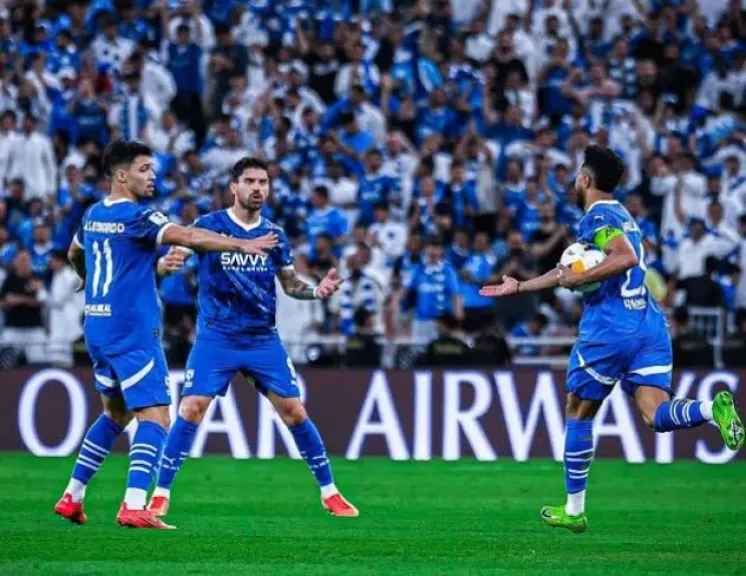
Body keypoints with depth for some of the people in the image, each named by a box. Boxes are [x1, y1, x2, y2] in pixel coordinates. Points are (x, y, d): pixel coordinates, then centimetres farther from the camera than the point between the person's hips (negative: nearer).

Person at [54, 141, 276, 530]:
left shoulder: (92, 215, 12)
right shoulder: (136, 217, -13)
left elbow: (75, 256, 30)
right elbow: (186, 237, -25)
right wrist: (241, 245, -27)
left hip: (97, 329, 9)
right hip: (132, 333, -9)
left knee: (116, 413, 22)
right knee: (154, 417, -10)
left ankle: (73, 497, 23)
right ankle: (134, 506, -23)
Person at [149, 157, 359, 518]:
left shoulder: (274, 234, 5)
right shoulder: (208, 226, -5)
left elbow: (290, 284, 13)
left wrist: (317, 291, -7)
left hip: (264, 340, 3)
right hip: (215, 339, -3)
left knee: (294, 412, 0)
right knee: (191, 410, -13)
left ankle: (329, 492, 12)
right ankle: (161, 494, -3)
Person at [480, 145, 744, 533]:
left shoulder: (597, 217, -6)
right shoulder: (621, 216, 24)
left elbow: (626, 257, -25)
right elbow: (571, 269, 31)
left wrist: (578, 279, -16)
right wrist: (519, 287, 37)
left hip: (609, 329, -7)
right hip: (650, 325, 7)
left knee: (578, 413, 11)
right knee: (656, 414, -7)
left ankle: (574, 510, 18)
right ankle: (713, 409, -38)